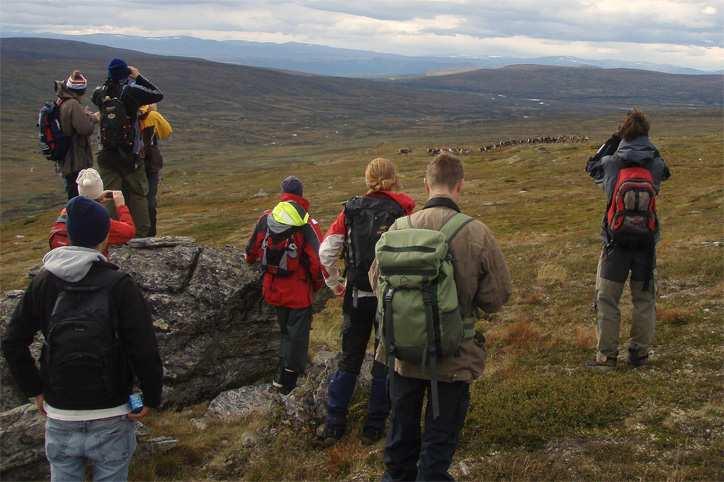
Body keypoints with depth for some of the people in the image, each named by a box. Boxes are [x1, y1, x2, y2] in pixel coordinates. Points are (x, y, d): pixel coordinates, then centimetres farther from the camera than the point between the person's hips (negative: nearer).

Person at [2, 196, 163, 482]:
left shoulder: (43, 283, 0)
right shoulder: (119, 285, -12)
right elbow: (144, 350, -17)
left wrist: (34, 389, 12)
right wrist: (152, 398, -4)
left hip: (59, 418, 3)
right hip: (111, 418, -3)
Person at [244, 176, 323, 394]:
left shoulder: (266, 219, 0)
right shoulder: (306, 224, -14)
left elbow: (252, 251, 10)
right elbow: (317, 261, -16)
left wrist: (251, 259, 34)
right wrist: (317, 284, 2)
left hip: (272, 288, 5)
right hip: (298, 291, -5)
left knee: (286, 329, 23)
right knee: (297, 333, 8)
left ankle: (282, 376, 31)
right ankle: (287, 381, 12)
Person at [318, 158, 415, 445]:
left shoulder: (351, 210, -1)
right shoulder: (404, 212, -8)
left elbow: (326, 252, -3)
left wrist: (334, 284, 10)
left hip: (357, 297, 3)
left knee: (349, 360, 17)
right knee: (385, 363, 13)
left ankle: (333, 426, 21)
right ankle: (374, 428, 20)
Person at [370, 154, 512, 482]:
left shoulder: (398, 229, -11)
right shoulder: (476, 234, -19)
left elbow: (376, 280, 3)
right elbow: (497, 297, -11)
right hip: (454, 358, -3)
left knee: (402, 434, 22)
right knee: (439, 441, 12)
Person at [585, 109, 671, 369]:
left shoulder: (611, 163, -8)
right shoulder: (656, 165, -5)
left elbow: (592, 167, 13)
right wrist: (646, 149, 17)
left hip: (616, 242, -1)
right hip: (647, 243, 2)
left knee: (607, 300, 7)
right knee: (644, 299, 14)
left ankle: (606, 356, 9)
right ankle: (639, 353, 19)